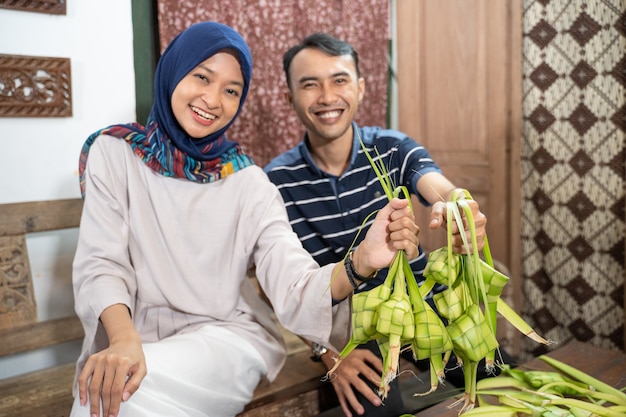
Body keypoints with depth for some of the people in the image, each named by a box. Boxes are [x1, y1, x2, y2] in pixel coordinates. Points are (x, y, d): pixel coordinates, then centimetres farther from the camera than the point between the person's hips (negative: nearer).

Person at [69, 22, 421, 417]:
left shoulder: (248, 182, -4)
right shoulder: (114, 151, -1)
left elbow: (293, 289, -15)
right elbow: (101, 262, -9)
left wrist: (360, 263, -36)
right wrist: (125, 339, -30)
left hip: (226, 335, -1)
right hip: (128, 335, 1)